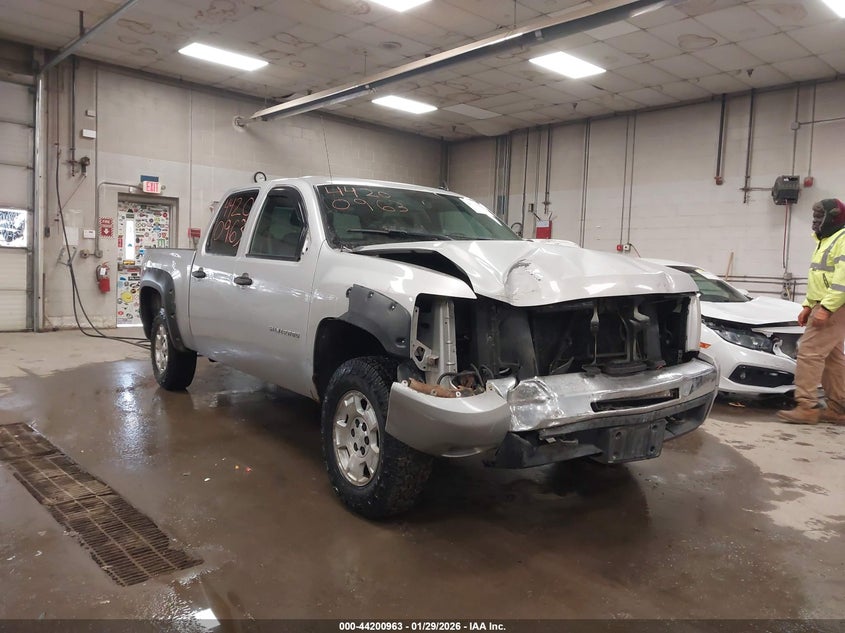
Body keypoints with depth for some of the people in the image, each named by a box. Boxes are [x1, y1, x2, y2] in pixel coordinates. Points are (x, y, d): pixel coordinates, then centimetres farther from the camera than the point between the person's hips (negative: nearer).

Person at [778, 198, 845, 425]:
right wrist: (808, 305, 19)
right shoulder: (826, 241, 22)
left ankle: (807, 406, -11)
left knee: (810, 352, -13)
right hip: (824, 306, 11)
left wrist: (826, 307, -26)